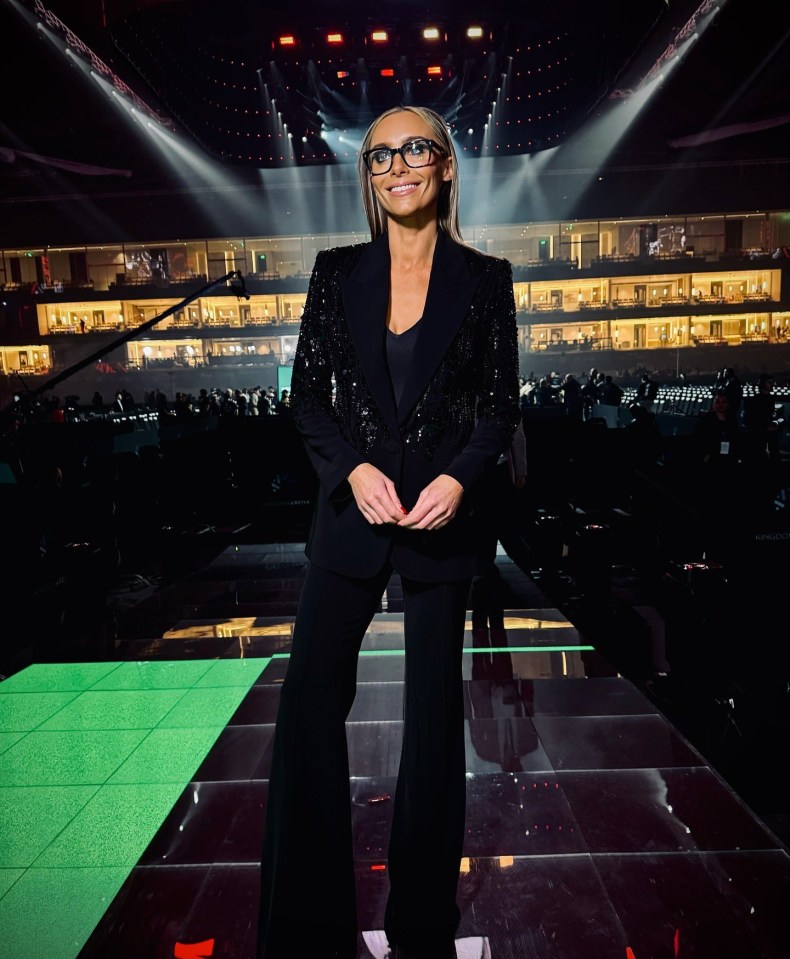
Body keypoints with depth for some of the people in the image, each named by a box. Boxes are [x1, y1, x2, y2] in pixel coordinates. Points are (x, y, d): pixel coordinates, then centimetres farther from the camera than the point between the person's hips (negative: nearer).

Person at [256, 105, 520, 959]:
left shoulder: (484, 278, 3)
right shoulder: (338, 271, 6)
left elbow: (502, 404, 2)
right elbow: (307, 394, 4)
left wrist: (457, 479, -15)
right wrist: (355, 469, -12)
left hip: (444, 513, -1)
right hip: (352, 508, 1)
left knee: (434, 710, 8)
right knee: (310, 701, 0)